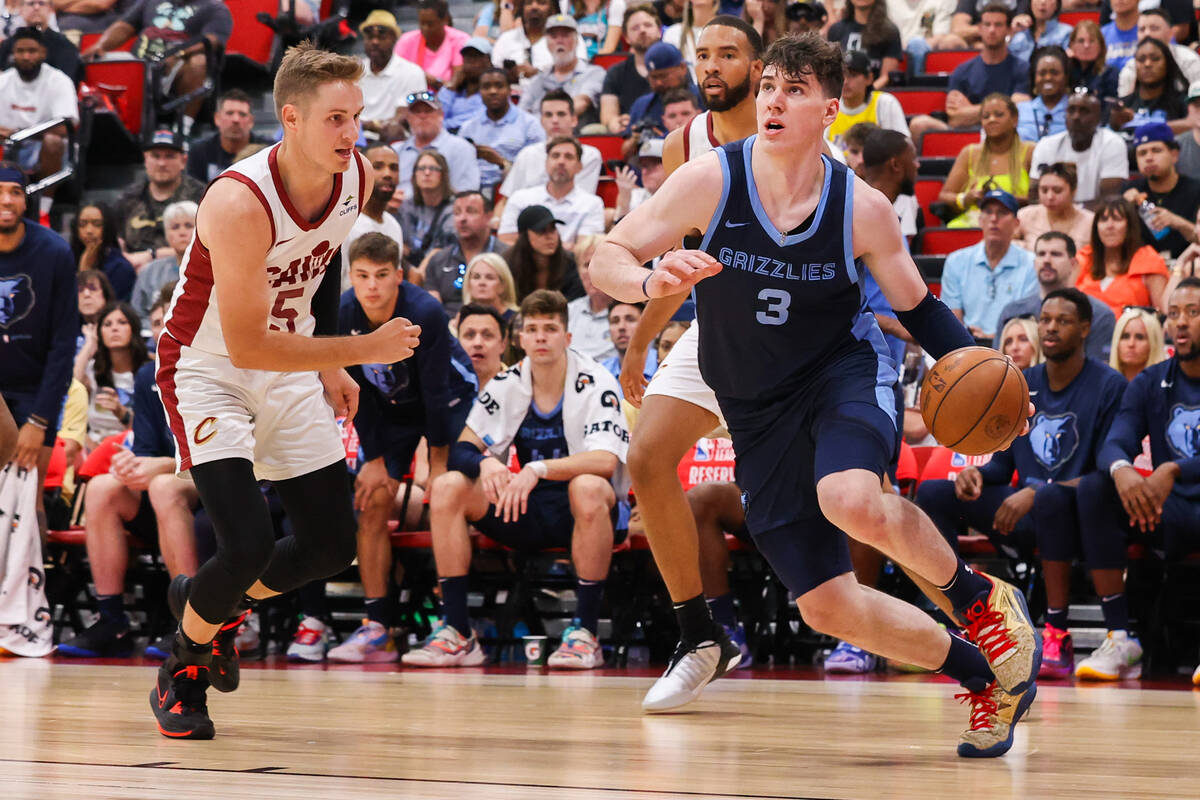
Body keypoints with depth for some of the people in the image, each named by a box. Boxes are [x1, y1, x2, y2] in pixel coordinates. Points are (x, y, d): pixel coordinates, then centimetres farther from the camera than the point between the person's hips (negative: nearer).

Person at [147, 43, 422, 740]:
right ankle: (182, 669, 9)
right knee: (249, 545, -20)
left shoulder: (358, 179, -10)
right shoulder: (240, 203, -32)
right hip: (208, 369, -7)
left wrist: (330, 366, 15)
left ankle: (211, 602, 33)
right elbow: (247, 346, -31)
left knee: (332, 544, 5)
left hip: (291, 369, 7)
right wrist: (363, 349, -28)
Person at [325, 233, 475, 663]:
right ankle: (376, 629, -6)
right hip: (391, 409, 4)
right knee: (373, 501, -7)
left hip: (451, 402, -4)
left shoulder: (425, 313, -30)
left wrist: (438, 462, -18)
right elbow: (359, 391, -7)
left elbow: (435, 390, -23)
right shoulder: (343, 317, -18)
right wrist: (373, 459, -7)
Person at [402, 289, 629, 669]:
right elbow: (461, 448, 0)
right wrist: (485, 462, -25)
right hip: (527, 512, 5)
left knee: (588, 488, -39)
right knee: (447, 487, -15)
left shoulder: (595, 384, -12)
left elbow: (606, 461, -26)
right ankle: (457, 632, -18)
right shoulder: (506, 386, 3)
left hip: (583, 513, -5)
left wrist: (539, 469, -38)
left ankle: (585, 631, -31)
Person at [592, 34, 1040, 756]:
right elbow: (605, 260, -13)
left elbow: (917, 306, 3)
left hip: (845, 372, -2)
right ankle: (987, 678, 20)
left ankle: (982, 600, -9)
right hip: (758, 410, 2)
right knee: (828, 608, -2)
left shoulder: (862, 208, -13)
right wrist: (652, 279, -36)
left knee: (853, 503, -37)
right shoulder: (710, 182, -15)